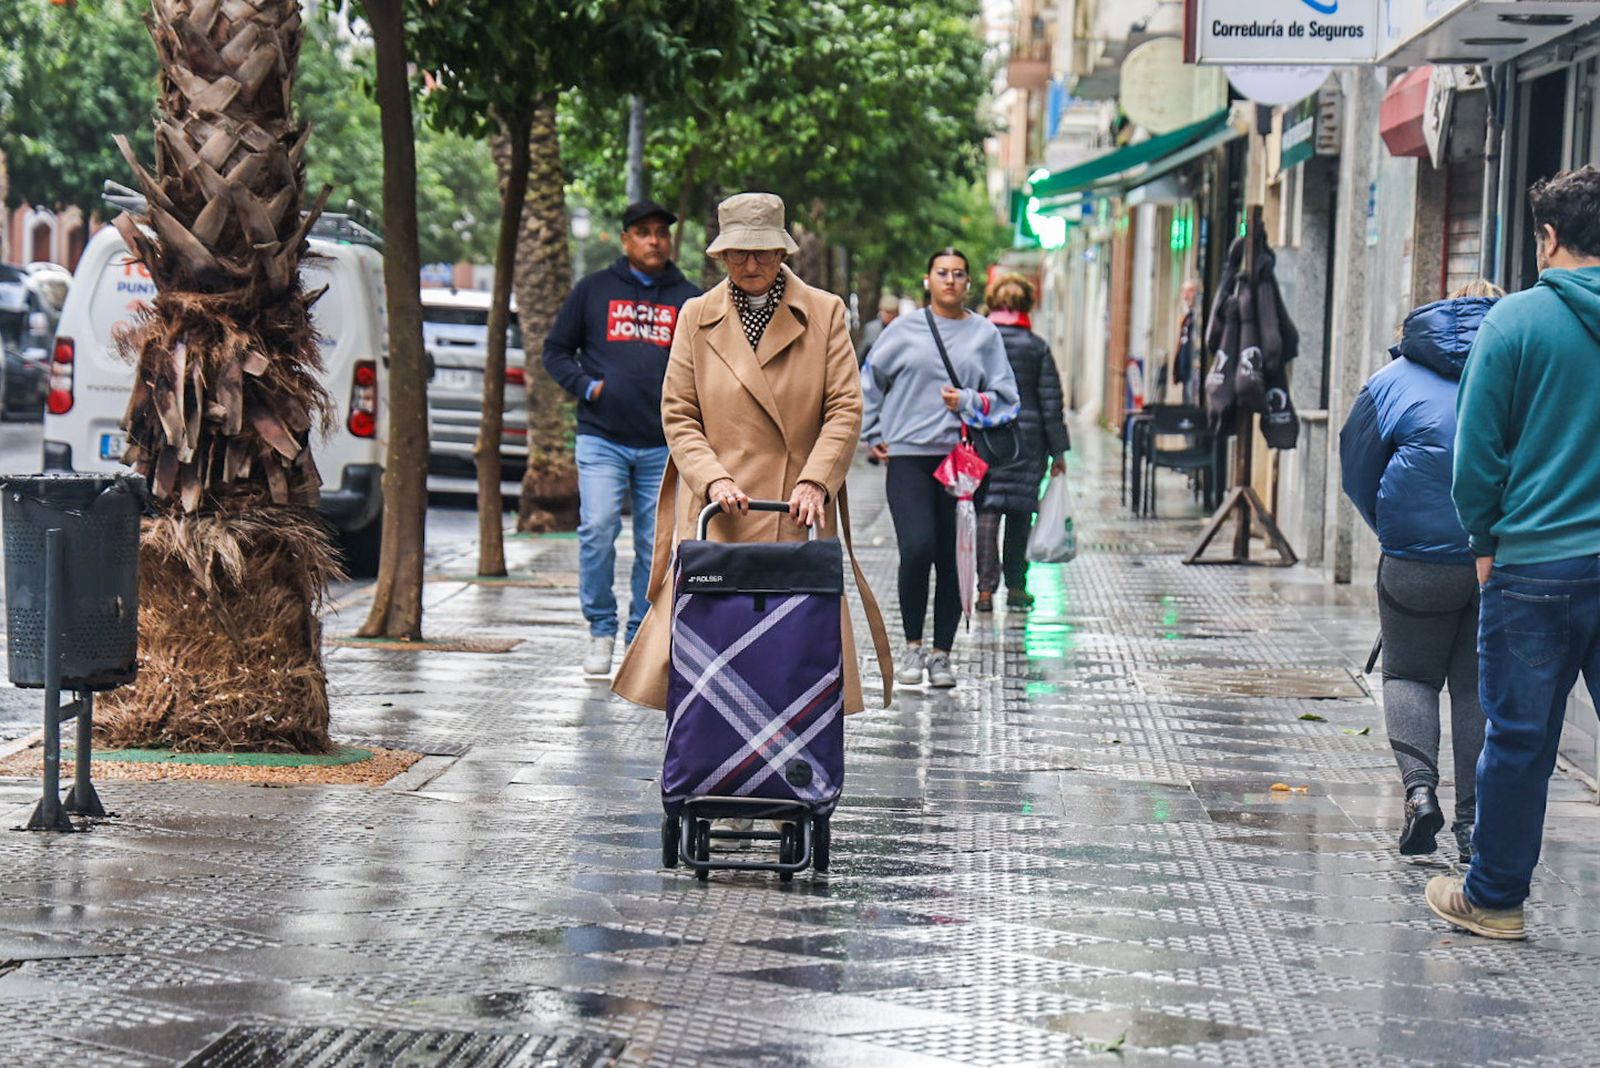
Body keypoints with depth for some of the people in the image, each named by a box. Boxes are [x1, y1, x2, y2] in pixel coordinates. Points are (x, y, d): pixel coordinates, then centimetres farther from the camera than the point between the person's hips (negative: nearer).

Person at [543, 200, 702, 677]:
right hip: (601, 440, -1)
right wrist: (585, 386, -4)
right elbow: (556, 350, 13)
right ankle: (601, 629, 0)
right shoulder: (593, 290, 8)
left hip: (664, 446, 2)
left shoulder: (689, 299, 11)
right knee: (597, 528, -15)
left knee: (656, 544, 3)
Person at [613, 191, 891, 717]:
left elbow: (845, 409, 3)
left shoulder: (825, 313, 7)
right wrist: (713, 479, -9)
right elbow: (678, 416, 7)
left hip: (797, 516, 0)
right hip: (718, 516, 0)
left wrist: (814, 482, -11)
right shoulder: (697, 317, 10)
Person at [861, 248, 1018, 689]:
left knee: (953, 560, 1)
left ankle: (942, 653, 12)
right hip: (909, 456, -1)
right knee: (917, 549, -15)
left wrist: (968, 401, -9)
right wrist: (874, 434, 10)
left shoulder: (985, 334, 8)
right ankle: (913, 646, 1)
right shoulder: (904, 330, 6)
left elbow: (1006, 398, 7)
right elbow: (868, 382, 15)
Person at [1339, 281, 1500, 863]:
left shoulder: (1395, 381, 5)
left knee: (1410, 674, 14)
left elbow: (1356, 472, 10)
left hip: (1418, 566, -1)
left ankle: (1419, 787, -7)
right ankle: (1475, 821, 8)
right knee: (1480, 685, 10)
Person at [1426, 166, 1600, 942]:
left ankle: (1494, 897, 20)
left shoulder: (1517, 320, -7)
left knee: (1519, 739, 8)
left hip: (1537, 565, -2)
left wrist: (1486, 543, 8)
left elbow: (1477, 453, -6)